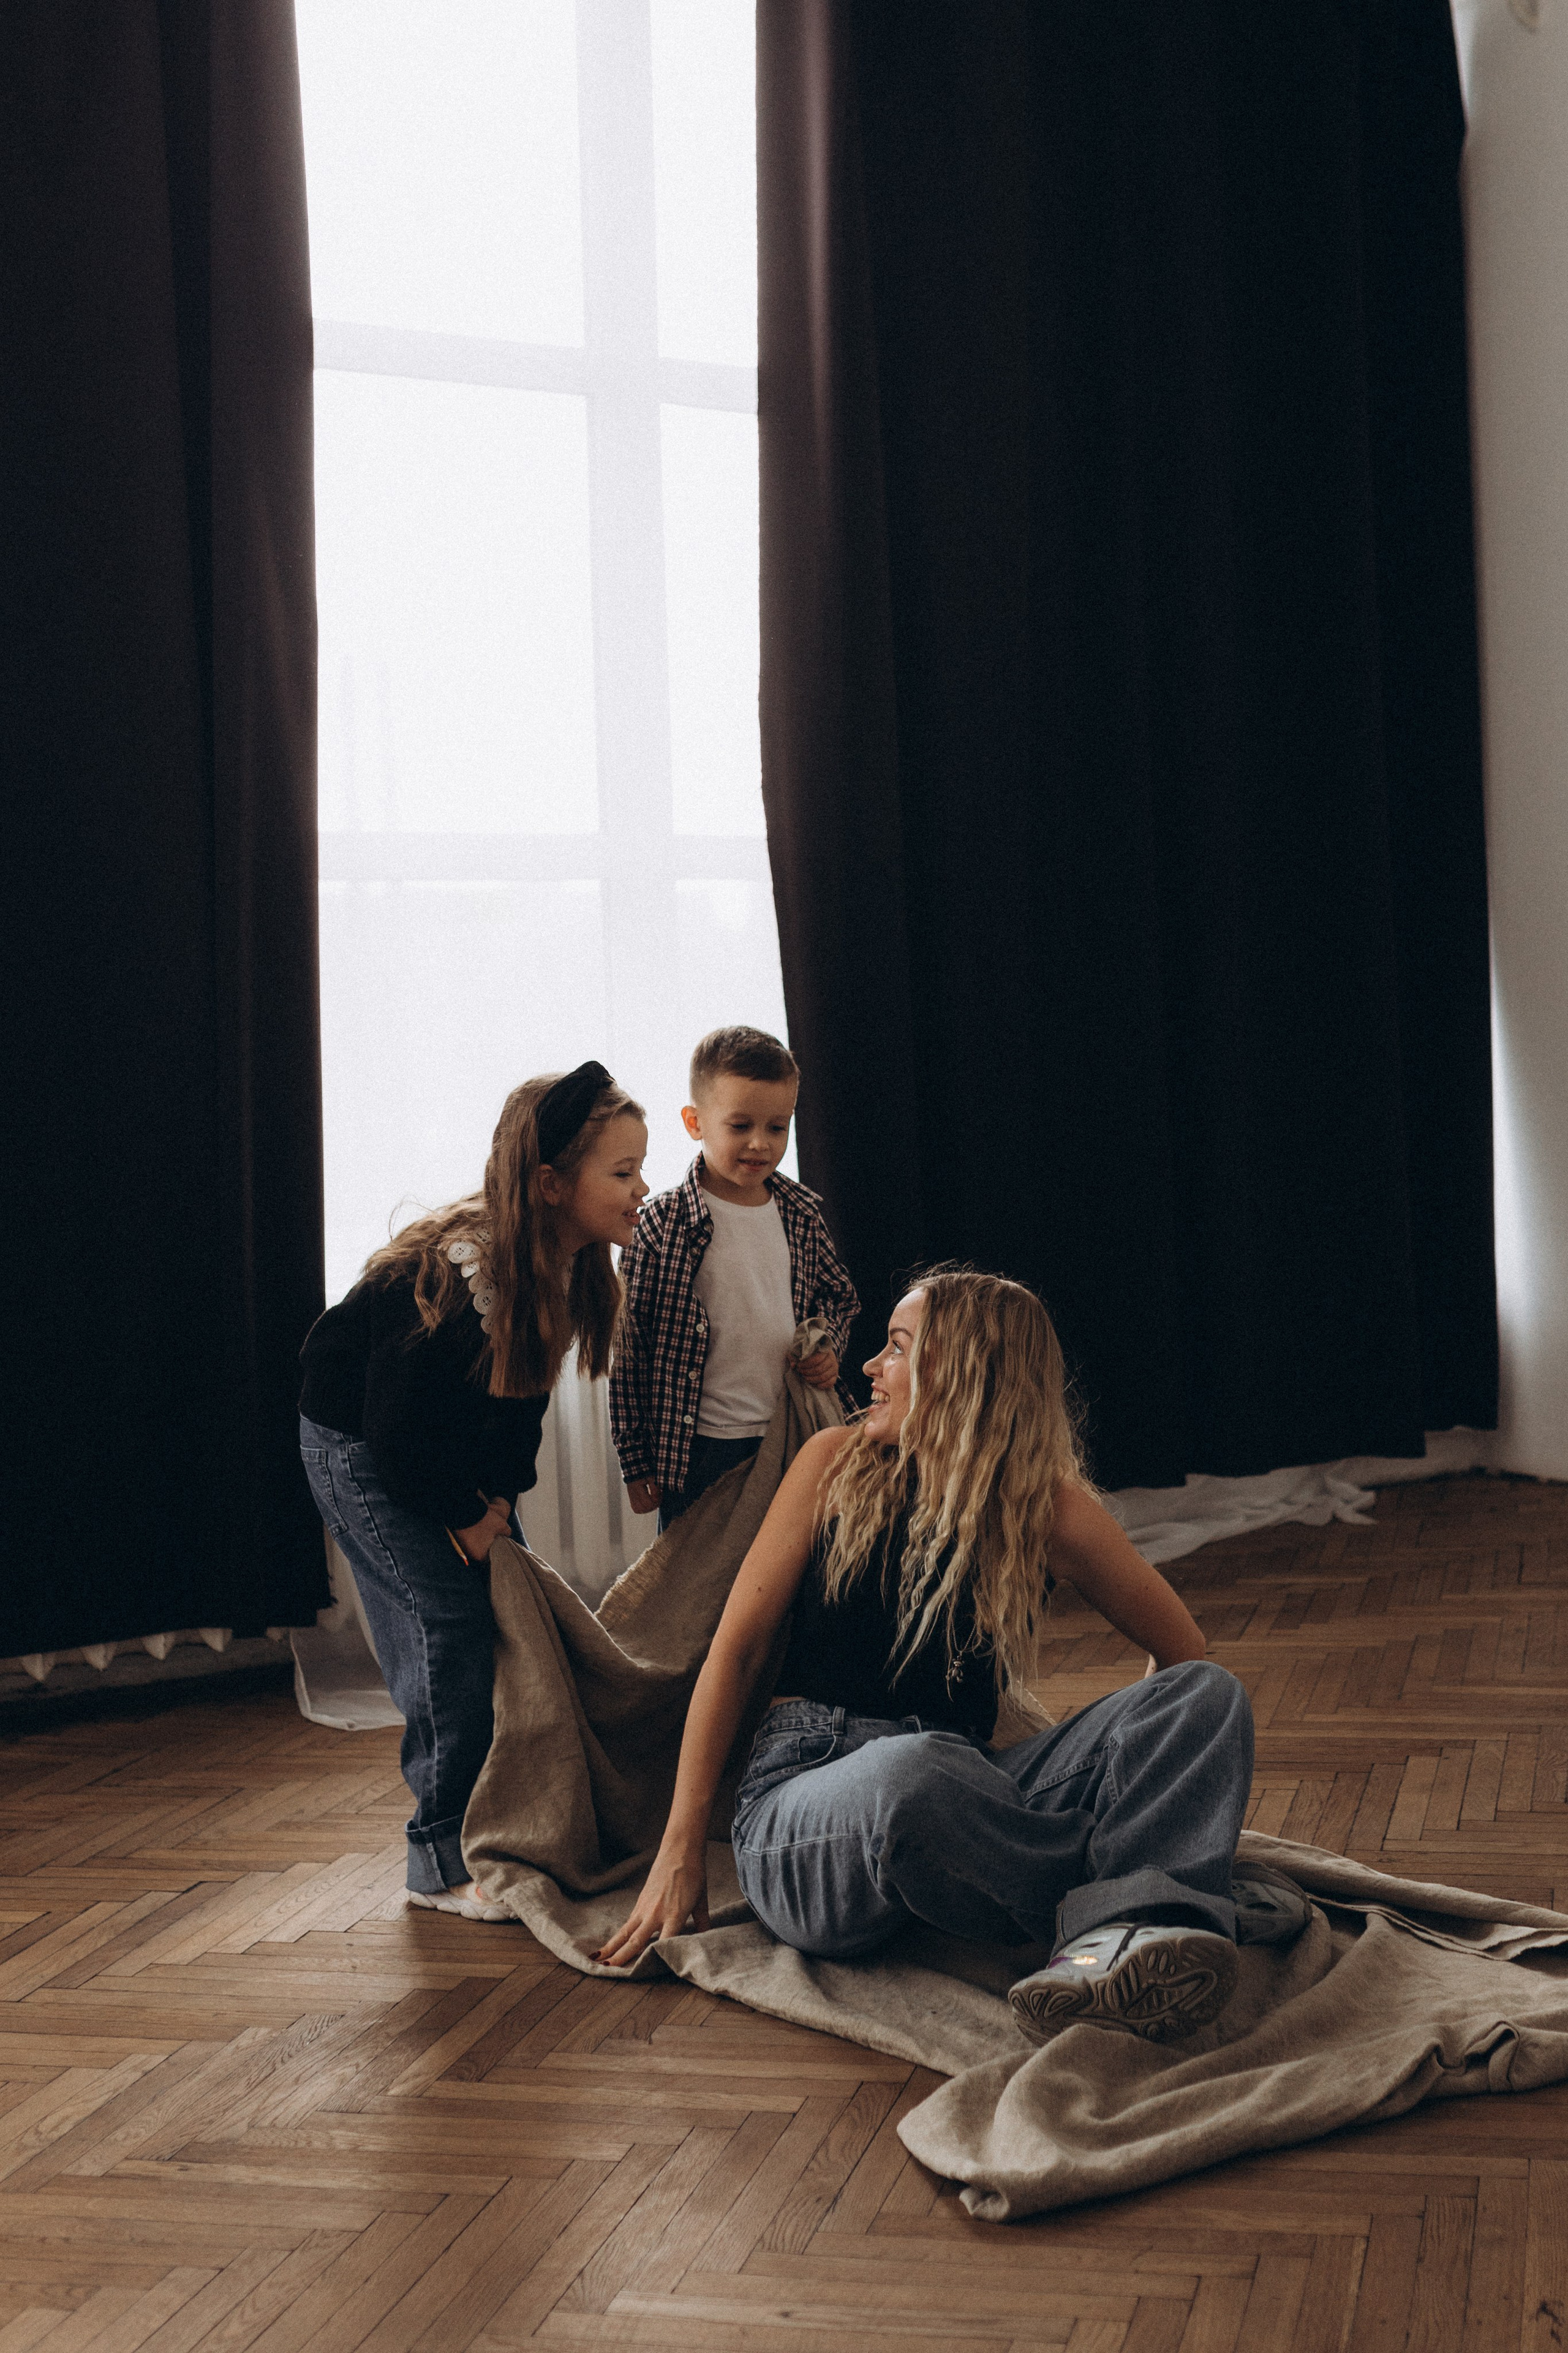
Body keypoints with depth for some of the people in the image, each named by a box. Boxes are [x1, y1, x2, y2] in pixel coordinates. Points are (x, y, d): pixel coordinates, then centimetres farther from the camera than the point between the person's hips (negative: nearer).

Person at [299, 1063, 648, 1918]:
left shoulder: (566, 1268, -10)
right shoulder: (464, 1272, -34)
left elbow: (522, 1393, 5)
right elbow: (396, 1426, -28)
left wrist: (500, 1496, -4)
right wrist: (465, 1517, -15)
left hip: (446, 1445, 8)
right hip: (357, 1444, -8)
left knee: (506, 1610, 5)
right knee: (450, 1616, -14)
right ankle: (442, 1861, -7)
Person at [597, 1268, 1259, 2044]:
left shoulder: (1046, 1508, 6)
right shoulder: (837, 1466, 7)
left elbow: (1181, 1651, 18)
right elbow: (735, 1651, 5)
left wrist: (1122, 1766, 8)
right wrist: (682, 1850, 0)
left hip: (962, 1801, 2)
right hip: (804, 1796, -2)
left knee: (1208, 1695, -17)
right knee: (911, 1770, -40)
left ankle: (1106, 1943, -43)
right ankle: (1151, 1886, -19)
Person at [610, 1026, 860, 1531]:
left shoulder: (803, 1214, 3)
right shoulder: (663, 1224, -10)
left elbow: (839, 1295, 21)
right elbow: (628, 1347, -6)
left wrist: (828, 1346, -1)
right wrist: (635, 1462, -4)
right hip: (699, 1454, -4)